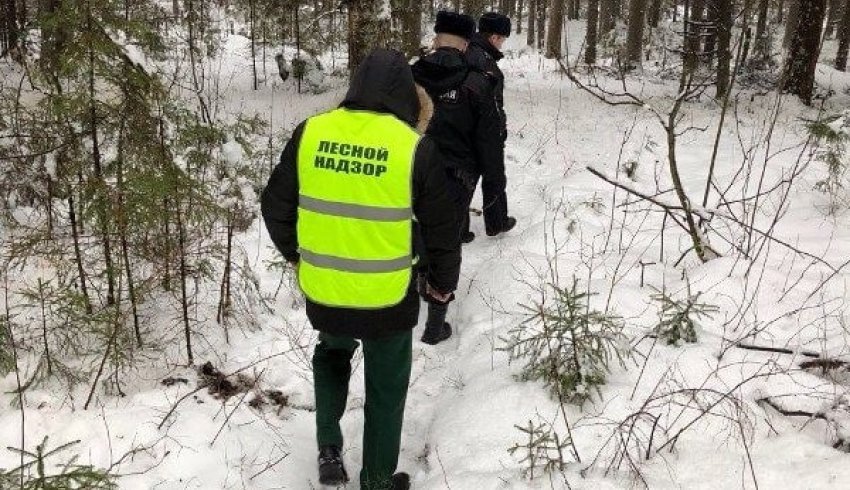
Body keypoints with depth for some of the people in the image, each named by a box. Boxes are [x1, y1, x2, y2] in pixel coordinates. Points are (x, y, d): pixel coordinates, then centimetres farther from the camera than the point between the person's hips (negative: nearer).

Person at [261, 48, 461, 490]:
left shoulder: (310, 132, -6)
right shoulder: (414, 146, -13)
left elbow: (275, 205, 4)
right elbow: (441, 228, -5)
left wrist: (294, 252, 22)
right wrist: (443, 282, 12)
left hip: (321, 290, 3)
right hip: (388, 297, -2)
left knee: (332, 354, 33)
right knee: (386, 388, 19)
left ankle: (329, 450, 23)